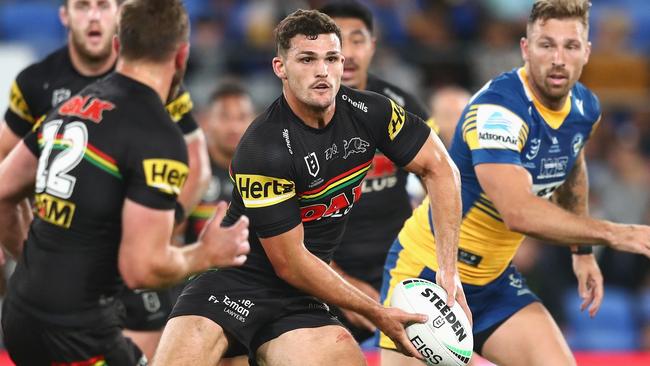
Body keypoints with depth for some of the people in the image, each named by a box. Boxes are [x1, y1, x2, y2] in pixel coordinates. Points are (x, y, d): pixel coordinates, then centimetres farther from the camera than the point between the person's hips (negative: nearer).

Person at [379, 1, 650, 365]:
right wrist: (614, 234, -36)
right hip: (427, 270, -7)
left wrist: (583, 251, 19)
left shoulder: (585, 108, -2)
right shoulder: (496, 109, -27)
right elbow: (519, 213, -39)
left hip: (495, 280, 7)